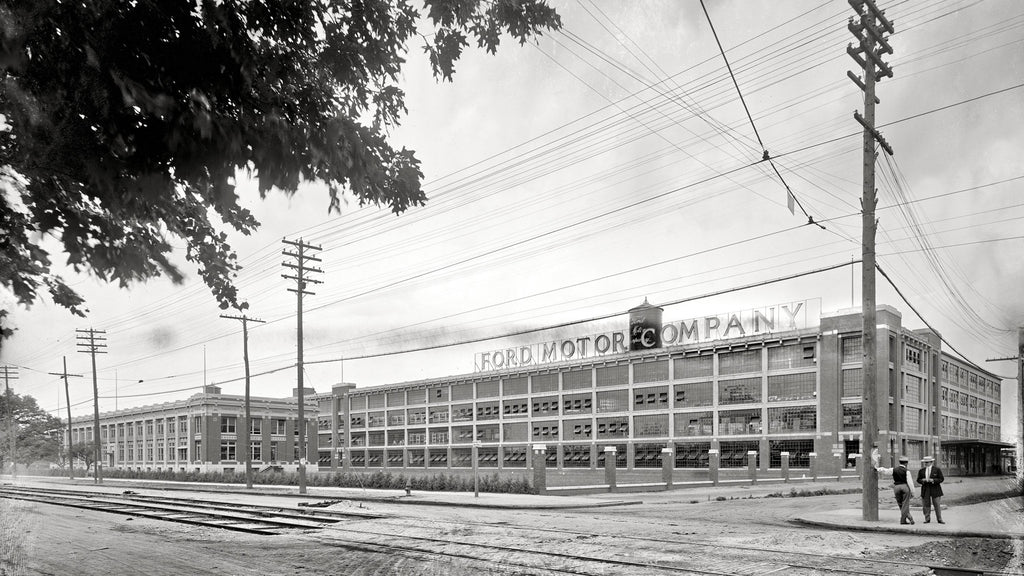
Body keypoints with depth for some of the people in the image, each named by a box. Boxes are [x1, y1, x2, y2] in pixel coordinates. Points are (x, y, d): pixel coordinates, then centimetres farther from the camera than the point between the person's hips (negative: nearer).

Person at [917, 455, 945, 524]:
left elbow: (941, 479, -2)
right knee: (926, 505, 2)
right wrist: (922, 480, -11)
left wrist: (933, 480, -16)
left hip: (935, 489, -2)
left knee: (937, 505, 0)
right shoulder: (921, 471, 8)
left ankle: (939, 519, 7)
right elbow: (918, 480, 12)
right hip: (925, 490, 2)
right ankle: (927, 519, 9)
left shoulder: (937, 469, 0)